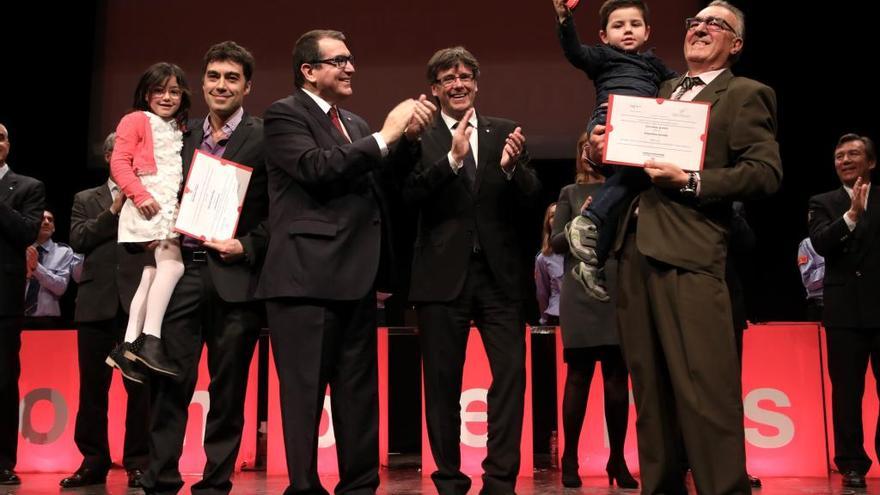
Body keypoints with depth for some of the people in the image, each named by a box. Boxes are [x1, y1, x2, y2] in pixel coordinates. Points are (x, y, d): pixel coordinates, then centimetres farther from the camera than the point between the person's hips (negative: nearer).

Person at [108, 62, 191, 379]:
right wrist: (141, 195, -17)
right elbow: (119, 162, -6)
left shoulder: (181, 131, 24)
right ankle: (150, 341, -21)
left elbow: (187, 173, 26)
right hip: (147, 208, -7)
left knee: (151, 275, 0)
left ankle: (129, 345, 1)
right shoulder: (136, 121, 4)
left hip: (172, 209, 7)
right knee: (172, 265, -21)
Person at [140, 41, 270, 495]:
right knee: (170, 380, 1)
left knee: (227, 388, 5)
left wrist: (247, 247, -13)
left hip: (235, 276, -3)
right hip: (184, 270, 4)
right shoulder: (184, 137, 13)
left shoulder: (264, 138, -1)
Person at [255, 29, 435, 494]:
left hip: (355, 276, 8)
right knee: (304, 389, -1)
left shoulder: (354, 123, 20)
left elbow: (382, 183, 17)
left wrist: (407, 137, 3)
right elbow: (317, 167, -18)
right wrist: (384, 136, -14)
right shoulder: (284, 113, -2)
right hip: (306, 275, -7)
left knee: (359, 390, 11)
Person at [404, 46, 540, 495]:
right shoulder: (420, 138, 4)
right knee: (442, 381, 5)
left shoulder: (505, 133, 10)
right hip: (442, 275, -1)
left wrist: (512, 167, -15)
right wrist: (452, 158, -22)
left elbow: (530, 200, 5)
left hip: (500, 273, 2)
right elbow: (411, 197, -10)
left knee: (511, 373, -4)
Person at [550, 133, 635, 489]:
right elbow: (555, 243, 5)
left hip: (620, 293, 1)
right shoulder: (571, 193, 11)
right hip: (581, 294, -1)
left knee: (618, 377, 3)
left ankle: (617, 459, 12)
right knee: (578, 376, 0)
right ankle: (570, 459, 9)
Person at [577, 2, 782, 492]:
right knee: (650, 387, 11)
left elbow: (766, 173, -7)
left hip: (688, 250, -7)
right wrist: (605, 150, 7)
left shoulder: (746, 94, 4)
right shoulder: (661, 91, 24)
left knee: (705, 390, -11)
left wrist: (691, 181, -14)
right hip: (635, 246, 7)